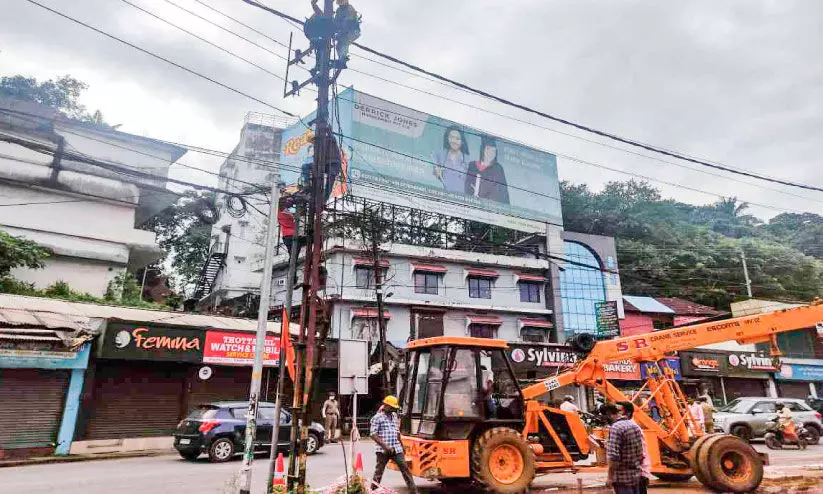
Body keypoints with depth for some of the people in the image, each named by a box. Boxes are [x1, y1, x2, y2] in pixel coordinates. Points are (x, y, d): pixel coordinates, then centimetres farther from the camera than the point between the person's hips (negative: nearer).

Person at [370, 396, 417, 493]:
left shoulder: (394, 416, 15)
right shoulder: (377, 418, -7)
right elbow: (373, 435, -13)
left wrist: (401, 445, 22)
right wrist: (385, 446, -20)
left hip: (396, 449, 6)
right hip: (383, 450, -6)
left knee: (405, 468, 4)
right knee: (379, 472, 1)